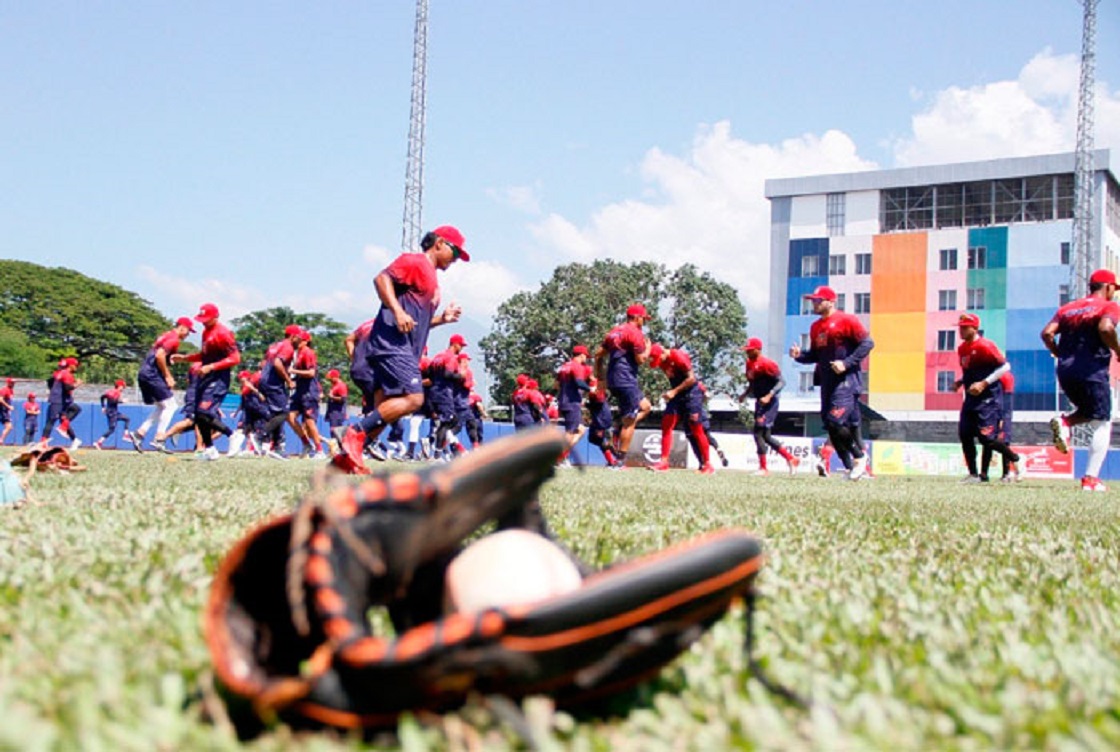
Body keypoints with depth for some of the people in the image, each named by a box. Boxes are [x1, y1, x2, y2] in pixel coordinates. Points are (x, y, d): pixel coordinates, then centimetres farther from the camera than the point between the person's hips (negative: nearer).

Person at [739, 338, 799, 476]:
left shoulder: (766, 363, -16)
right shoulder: (749, 363, 11)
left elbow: (781, 381, -18)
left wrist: (769, 396, -28)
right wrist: (744, 394, 7)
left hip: (769, 403, -10)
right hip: (760, 402, 10)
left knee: (759, 432, -12)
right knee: (765, 436, 12)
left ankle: (763, 468, -5)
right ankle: (791, 459, 22)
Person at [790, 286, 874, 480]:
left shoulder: (846, 320, -6)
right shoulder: (815, 327, 17)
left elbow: (868, 343, -10)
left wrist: (847, 363, -18)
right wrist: (799, 355, 3)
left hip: (846, 379, -8)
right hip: (826, 381, 8)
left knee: (836, 421, -17)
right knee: (830, 425, 5)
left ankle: (860, 456, 3)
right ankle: (851, 467, 14)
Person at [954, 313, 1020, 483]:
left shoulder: (985, 345, -14)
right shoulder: (961, 349, 11)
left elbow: (1005, 366, -15)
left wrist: (984, 383, -21)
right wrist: (961, 382, 6)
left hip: (989, 397, -8)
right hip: (971, 397, 8)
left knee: (986, 437, -11)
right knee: (964, 434, 1)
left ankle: (1015, 459, 11)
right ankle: (974, 474, 8)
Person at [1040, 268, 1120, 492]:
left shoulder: (1068, 308, 16)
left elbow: (1047, 333, 5)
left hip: (1065, 372, 6)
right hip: (1093, 371, -6)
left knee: (1090, 412, 27)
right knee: (1102, 424, 1)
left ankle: (1064, 421, -6)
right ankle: (1091, 479, -10)